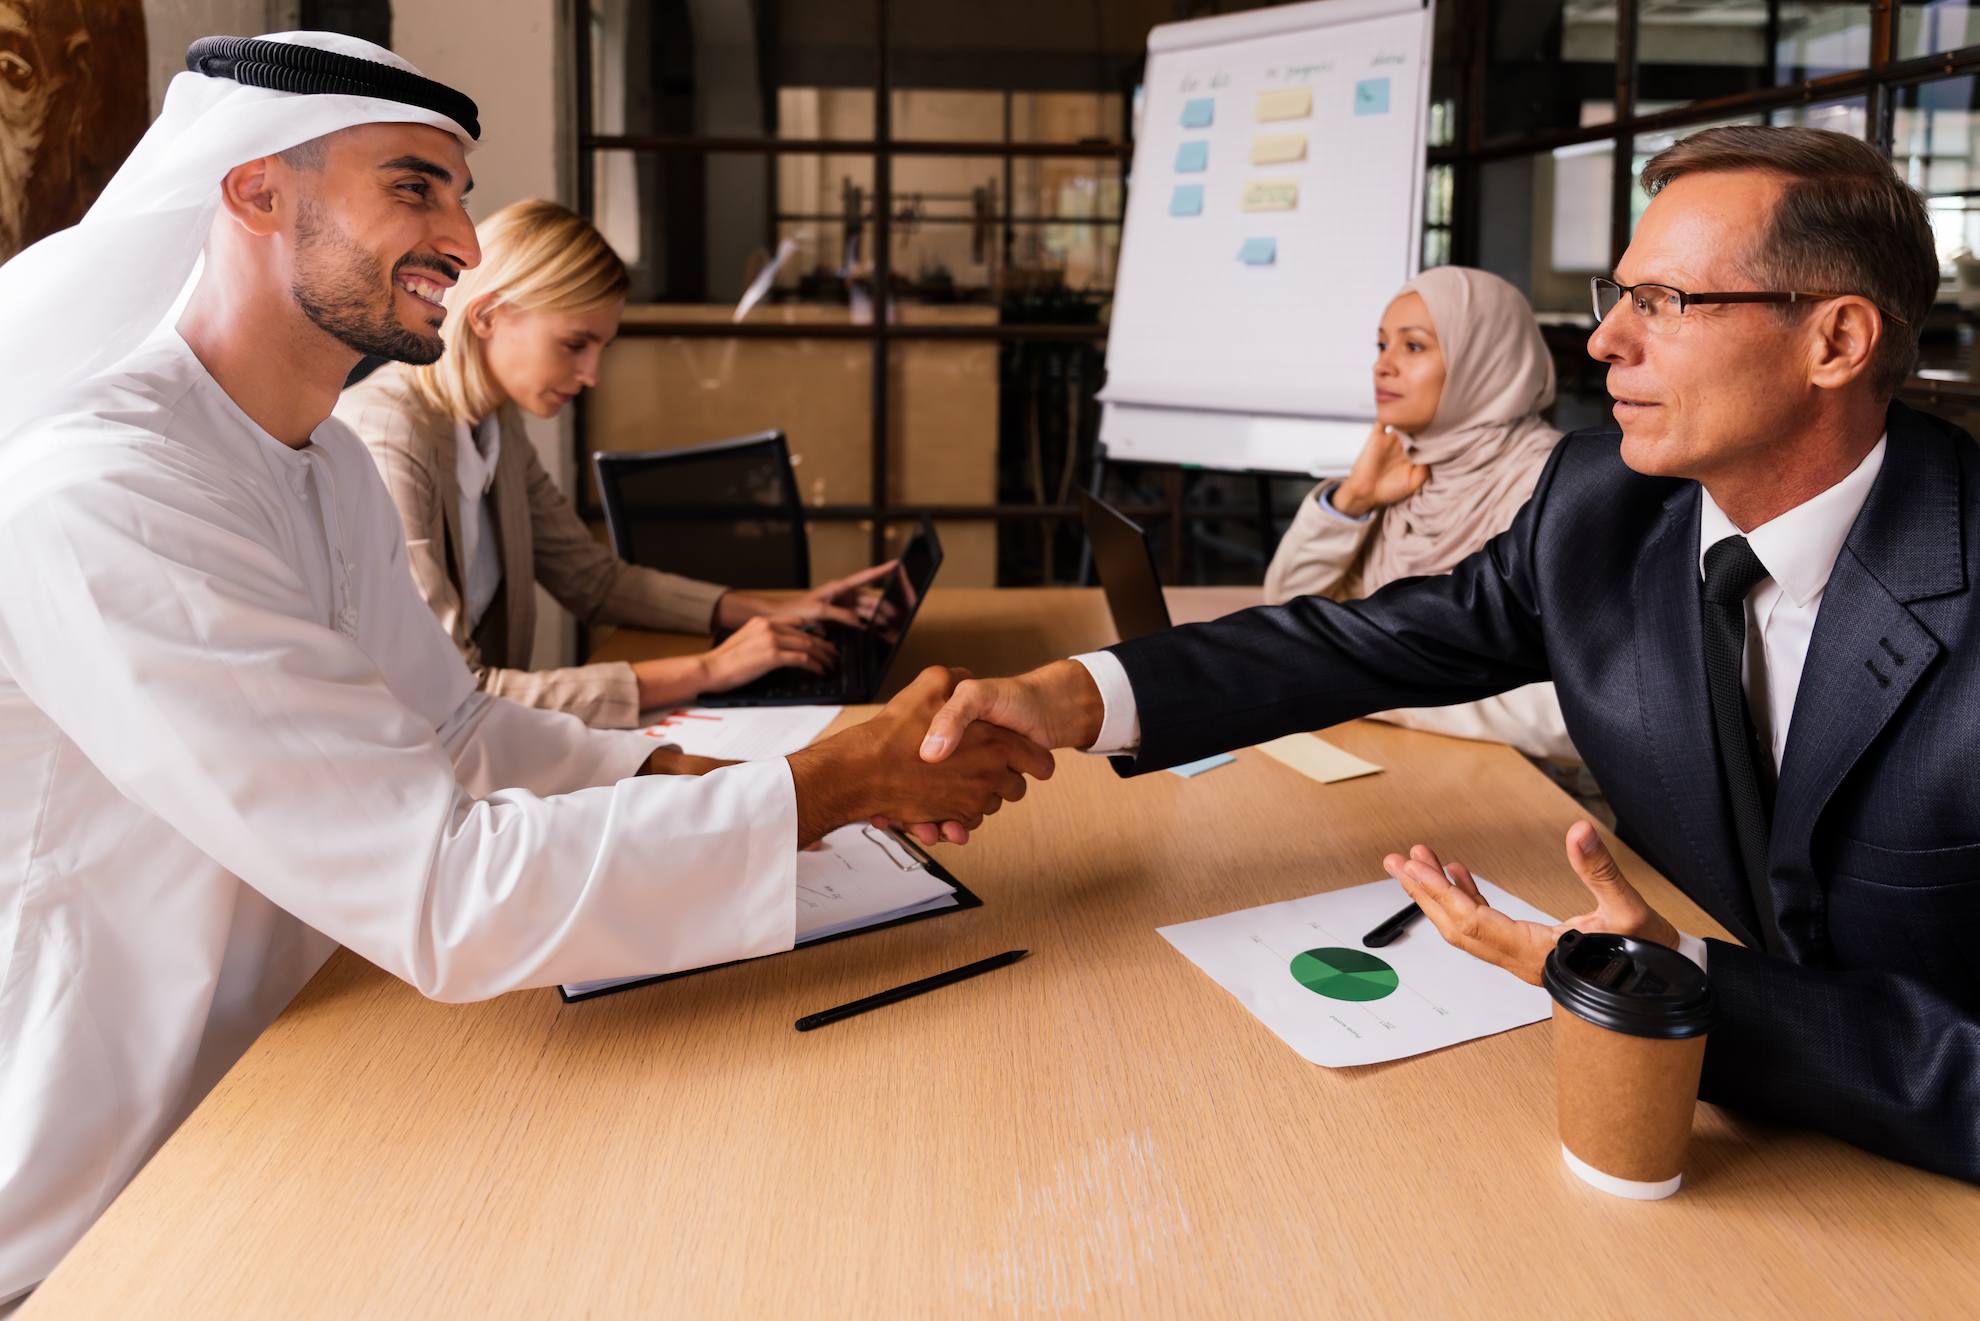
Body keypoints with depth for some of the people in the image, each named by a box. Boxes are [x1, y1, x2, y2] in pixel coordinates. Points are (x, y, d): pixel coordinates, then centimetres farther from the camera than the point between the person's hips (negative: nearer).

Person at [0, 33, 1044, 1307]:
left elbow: (455, 732, 7)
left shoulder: (329, 460, 4)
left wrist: (699, 776, -9)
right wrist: (842, 785, -28)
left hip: (256, 1099, 8)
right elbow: (440, 891, -31)